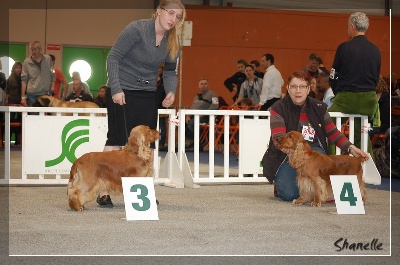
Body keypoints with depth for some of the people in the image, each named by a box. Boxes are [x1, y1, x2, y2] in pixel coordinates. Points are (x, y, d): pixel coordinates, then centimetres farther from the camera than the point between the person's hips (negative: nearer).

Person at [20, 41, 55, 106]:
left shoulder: (48, 59, 6)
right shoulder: (27, 62, 1)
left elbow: (52, 75, 12)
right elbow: (24, 80, 0)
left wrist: (52, 88, -1)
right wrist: (23, 97, -4)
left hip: (46, 94, 1)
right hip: (32, 94, -1)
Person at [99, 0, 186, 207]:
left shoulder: (173, 42, 0)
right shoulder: (137, 29, -18)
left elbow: (170, 71, 10)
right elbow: (113, 58, -15)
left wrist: (171, 91, -9)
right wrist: (116, 89, -22)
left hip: (147, 94, 6)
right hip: (122, 92, -6)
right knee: (117, 138, -6)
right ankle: (103, 192, -1)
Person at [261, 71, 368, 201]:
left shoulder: (318, 107, 2)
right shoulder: (279, 108, -9)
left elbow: (333, 133, 5)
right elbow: (278, 138, -22)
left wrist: (351, 148, -12)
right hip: (285, 155, -3)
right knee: (289, 194, -24)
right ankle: (281, 183, 13)